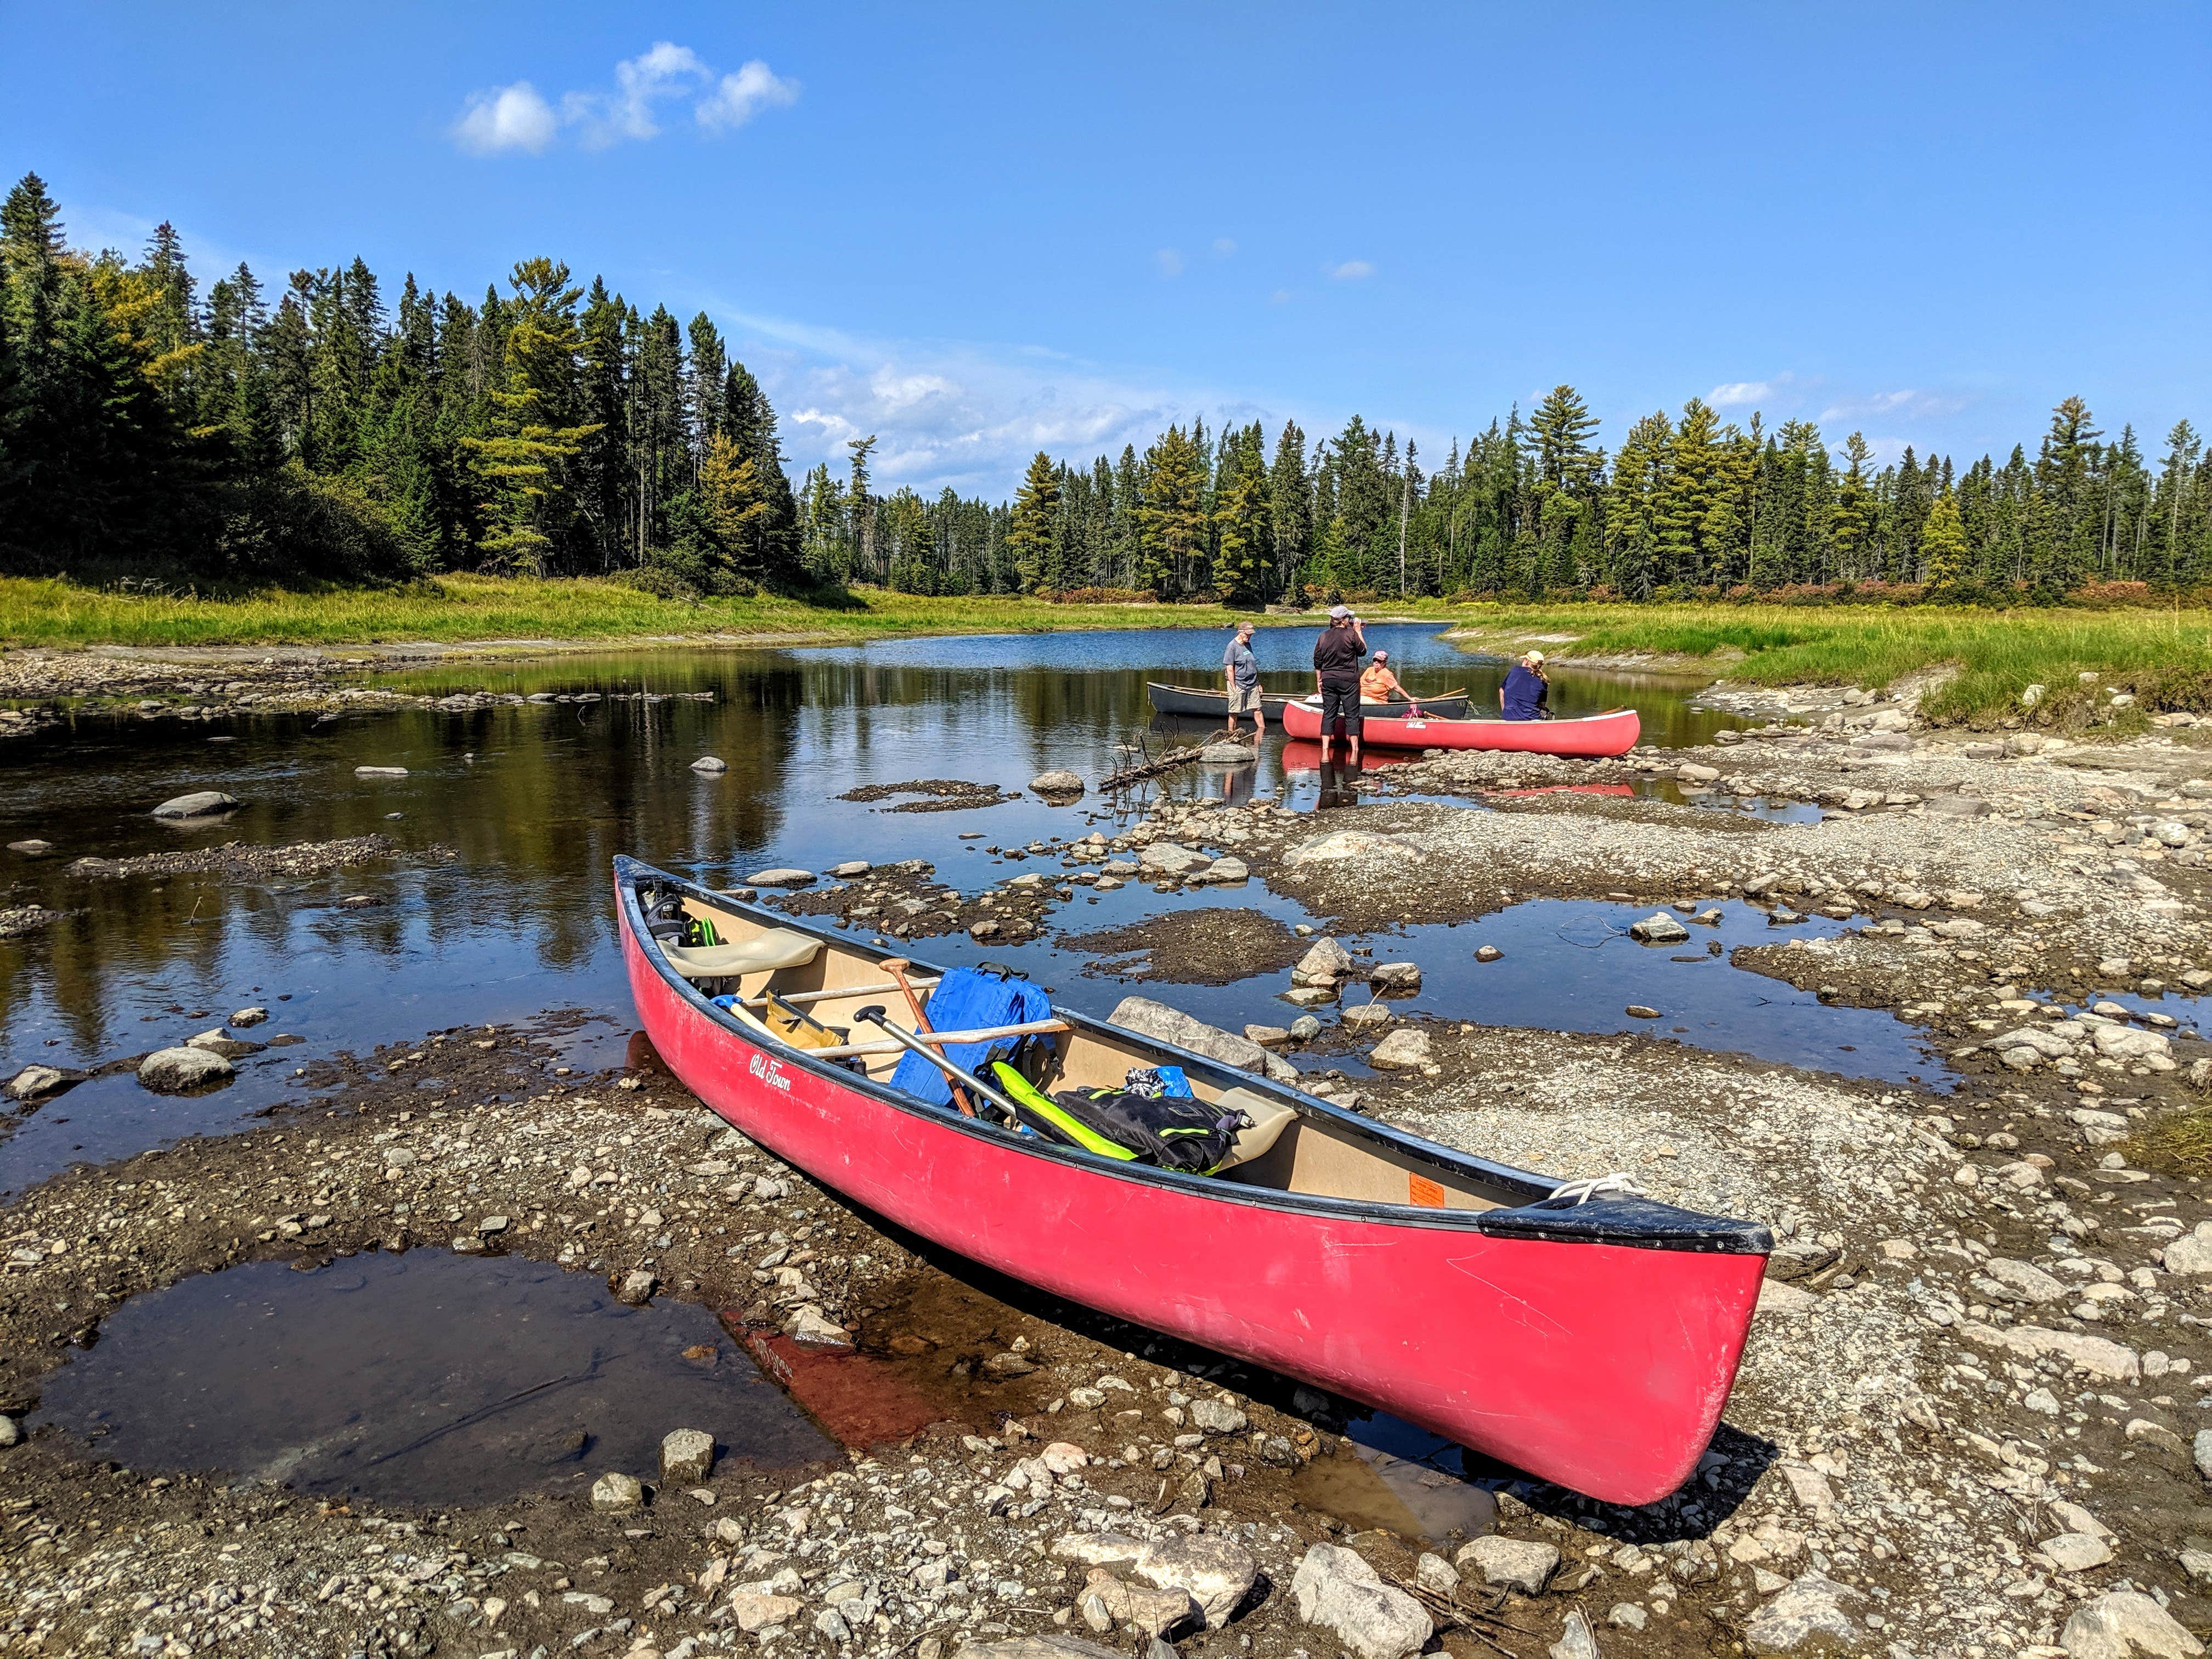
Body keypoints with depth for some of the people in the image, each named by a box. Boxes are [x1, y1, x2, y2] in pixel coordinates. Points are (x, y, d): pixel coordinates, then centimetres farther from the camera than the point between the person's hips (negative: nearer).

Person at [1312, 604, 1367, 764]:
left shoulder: (1323, 636, 3)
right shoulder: (1351, 634, -11)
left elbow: (1318, 662, 8)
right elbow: (1363, 651, 4)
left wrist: (1319, 681, 17)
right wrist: (1358, 631, 9)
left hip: (1328, 680, 4)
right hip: (1349, 680, -4)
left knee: (1328, 715, 7)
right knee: (1352, 715, 3)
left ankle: (1325, 753, 2)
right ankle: (1354, 753, 2)